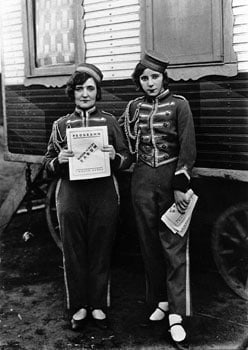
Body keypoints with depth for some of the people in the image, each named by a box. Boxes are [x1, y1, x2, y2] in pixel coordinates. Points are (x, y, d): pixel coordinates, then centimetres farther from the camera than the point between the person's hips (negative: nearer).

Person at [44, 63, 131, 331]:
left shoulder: (110, 122, 6)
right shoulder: (61, 125, 7)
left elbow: (126, 159, 6)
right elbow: (48, 165, 9)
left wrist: (114, 156, -15)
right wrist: (59, 160, -13)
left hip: (103, 195, 0)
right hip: (71, 195, 1)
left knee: (100, 252, 7)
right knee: (73, 253, 7)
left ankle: (98, 306, 24)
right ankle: (78, 307, 23)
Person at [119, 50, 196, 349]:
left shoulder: (179, 104, -3)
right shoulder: (133, 107, 8)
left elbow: (188, 148, -7)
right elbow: (126, 144, 18)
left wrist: (180, 185, -12)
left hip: (171, 178, -4)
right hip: (142, 180, 4)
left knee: (174, 245, -4)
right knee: (149, 243, 9)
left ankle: (176, 315, -1)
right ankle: (160, 300, 24)